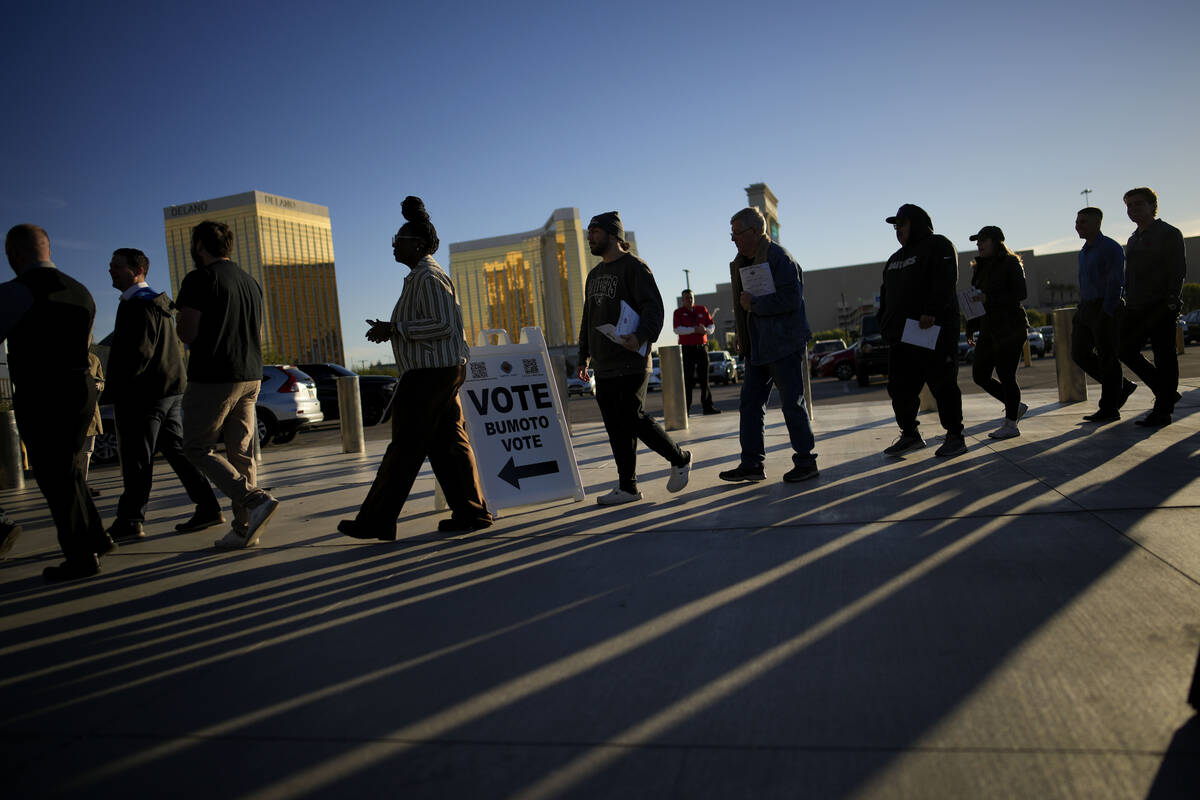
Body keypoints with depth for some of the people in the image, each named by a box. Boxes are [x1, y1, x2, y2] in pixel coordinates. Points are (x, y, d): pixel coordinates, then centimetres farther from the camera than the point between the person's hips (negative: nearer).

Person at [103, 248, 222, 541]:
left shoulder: (138, 305, -12)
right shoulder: (158, 302, 19)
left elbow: (138, 354, -21)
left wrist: (110, 392, -16)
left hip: (143, 394, -10)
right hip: (170, 389, 10)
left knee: (136, 459, -4)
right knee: (177, 450, 10)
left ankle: (129, 521, 3)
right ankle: (208, 509, 9)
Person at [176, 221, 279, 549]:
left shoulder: (199, 279, -8)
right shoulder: (251, 282, 16)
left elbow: (188, 334, -12)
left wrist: (178, 322, 9)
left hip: (213, 377, -7)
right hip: (250, 376, 7)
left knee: (198, 448, 3)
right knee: (241, 453, 9)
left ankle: (256, 499, -14)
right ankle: (245, 528, 9)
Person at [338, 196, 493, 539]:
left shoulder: (429, 277, -13)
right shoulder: (420, 276, 20)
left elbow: (443, 325, -20)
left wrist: (395, 328, -17)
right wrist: (391, 329, 13)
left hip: (431, 373, -11)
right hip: (442, 371, 11)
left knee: (405, 447, -5)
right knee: (448, 444, 9)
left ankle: (376, 520, 3)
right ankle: (471, 513, 11)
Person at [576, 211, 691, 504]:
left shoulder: (634, 267, -4)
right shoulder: (594, 274, 22)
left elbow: (653, 307, -14)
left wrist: (641, 336, -31)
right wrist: (583, 356, 24)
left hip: (630, 362, -8)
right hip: (603, 366, 8)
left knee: (633, 419, -10)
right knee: (616, 427, 5)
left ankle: (680, 459, 12)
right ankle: (627, 487, 11)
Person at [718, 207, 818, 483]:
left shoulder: (780, 258, -12)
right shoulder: (742, 262, 14)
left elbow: (791, 299, -21)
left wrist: (754, 303, -17)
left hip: (785, 346, -9)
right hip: (759, 348, 9)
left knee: (792, 404, -2)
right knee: (749, 404, 6)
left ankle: (806, 462, 10)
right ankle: (752, 464, 11)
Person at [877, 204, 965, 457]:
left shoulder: (938, 246, -1)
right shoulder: (895, 258, 25)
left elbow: (945, 281, -16)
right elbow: (886, 294, 27)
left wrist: (931, 312, -26)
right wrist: (884, 324, 15)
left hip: (935, 331, -8)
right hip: (901, 336, 8)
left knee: (943, 384, -3)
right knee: (900, 388, 7)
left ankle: (955, 437, 7)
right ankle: (909, 435, 20)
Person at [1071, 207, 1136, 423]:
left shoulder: (1110, 248, -10)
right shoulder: (1084, 252, 17)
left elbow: (1115, 283, -16)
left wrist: (1105, 314, -22)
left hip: (1106, 308, -9)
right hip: (1085, 308, 9)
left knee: (1107, 358, -4)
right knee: (1080, 353, 6)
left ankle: (1109, 409, 3)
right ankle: (1122, 386, 21)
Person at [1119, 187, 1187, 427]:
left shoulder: (1169, 234, -3)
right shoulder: (1133, 240, 19)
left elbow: (1179, 271, -10)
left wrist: (1171, 302, -18)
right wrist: (1128, 304, 13)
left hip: (1161, 307, -8)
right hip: (1136, 308, 8)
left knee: (1164, 356, -4)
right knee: (1126, 350, 4)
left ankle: (1163, 411, 1)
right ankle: (1167, 393, 20)